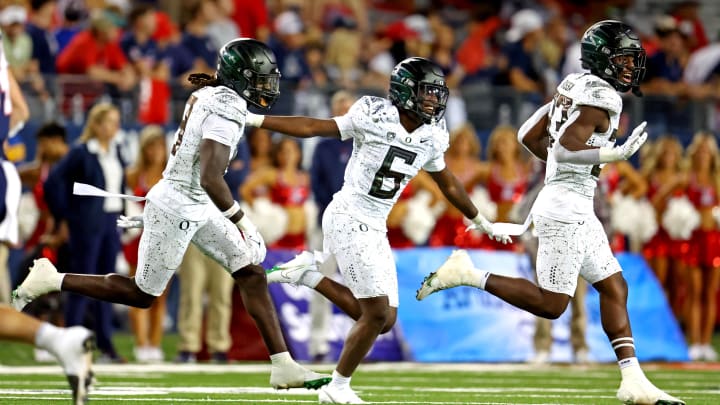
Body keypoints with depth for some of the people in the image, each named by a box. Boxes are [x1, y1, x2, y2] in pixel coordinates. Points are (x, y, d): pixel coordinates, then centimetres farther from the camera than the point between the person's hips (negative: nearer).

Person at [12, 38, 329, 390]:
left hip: (196, 208, 10)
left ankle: (283, 367, 6)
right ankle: (52, 280, 16)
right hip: (177, 210, -10)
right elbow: (210, 179, -30)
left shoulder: (208, 95, 7)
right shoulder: (226, 111, -23)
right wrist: (244, 225, -23)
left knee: (251, 274, 5)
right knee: (143, 295, 5)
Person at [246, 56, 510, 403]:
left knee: (384, 320, 4)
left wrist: (481, 221, 31)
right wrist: (254, 120, -12)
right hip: (348, 219, -7)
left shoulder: (430, 138, 5)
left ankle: (310, 275, 13)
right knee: (377, 313, -10)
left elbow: (448, 184, 21)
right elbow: (311, 127, -9)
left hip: (375, 231, 7)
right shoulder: (374, 118, -13)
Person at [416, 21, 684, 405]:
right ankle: (467, 275, 1)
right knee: (550, 304, -4)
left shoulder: (574, 85, 13)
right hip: (566, 209, -10)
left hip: (578, 210, 10)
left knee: (614, 288, 9)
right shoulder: (602, 97, -14)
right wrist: (616, 154, -23)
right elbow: (565, 149, -23)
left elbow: (528, 135, 15)